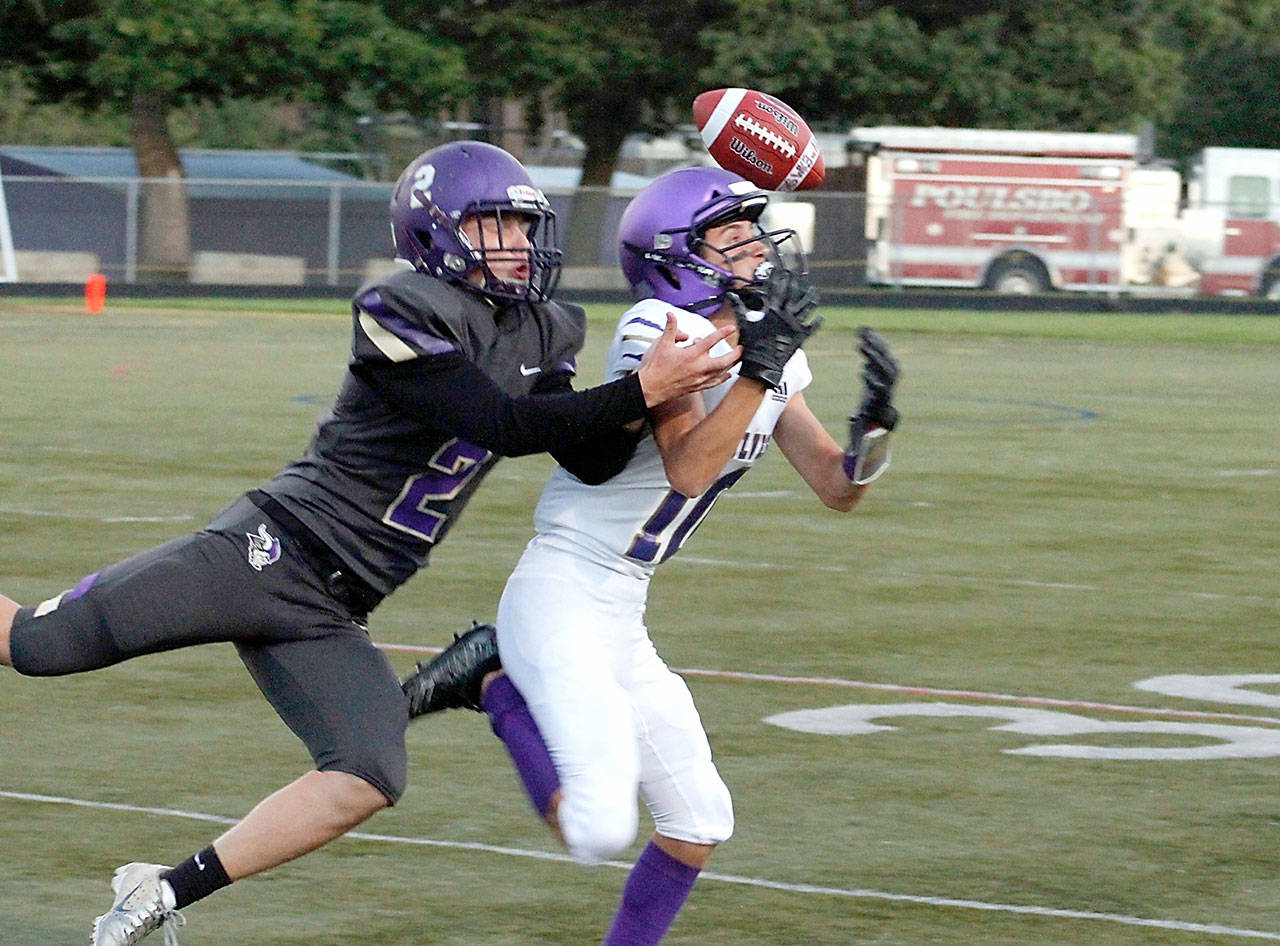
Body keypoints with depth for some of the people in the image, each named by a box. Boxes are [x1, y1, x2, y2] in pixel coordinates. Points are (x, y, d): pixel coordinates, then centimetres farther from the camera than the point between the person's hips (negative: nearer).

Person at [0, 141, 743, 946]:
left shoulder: (543, 335, 11)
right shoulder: (403, 315, -14)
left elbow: (594, 462, 4)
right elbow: (504, 426, -21)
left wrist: (674, 374, -11)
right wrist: (643, 391, -24)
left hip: (327, 615, 7)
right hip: (273, 549, -7)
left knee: (368, 783, -9)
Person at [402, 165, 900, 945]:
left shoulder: (776, 353, 11)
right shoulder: (661, 331, -14)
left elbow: (838, 488, 10)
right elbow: (688, 469, -26)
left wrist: (875, 424, -10)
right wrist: (761, 367, -29)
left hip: (621, 624, 9)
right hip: (562, 603, -9)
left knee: (699, 824, 10)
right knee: (604, 829, -21)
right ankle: (500, 690, 0)